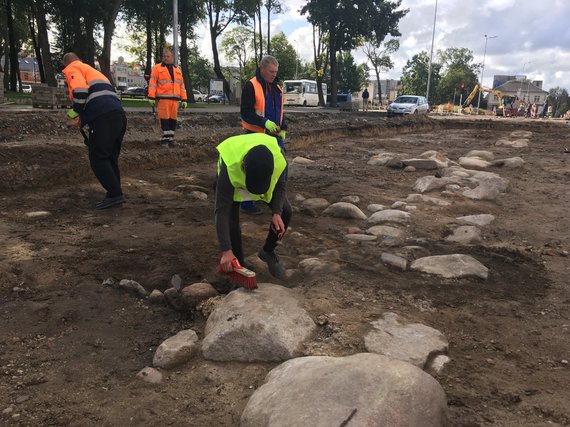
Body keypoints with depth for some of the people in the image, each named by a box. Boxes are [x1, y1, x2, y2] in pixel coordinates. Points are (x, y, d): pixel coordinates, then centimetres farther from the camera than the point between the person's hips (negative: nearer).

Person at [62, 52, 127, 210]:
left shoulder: (72, 69, 10)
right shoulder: (93, 71, 35)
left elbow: (80, 90, -11)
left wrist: (76, 113, 3)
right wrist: (82, 119, 26)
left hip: (103, 118, -8)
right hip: (119, 115, 8)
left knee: (98, 159, -3)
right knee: (111, 158, 15)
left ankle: (115, 194, -9)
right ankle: (115, 195, 17)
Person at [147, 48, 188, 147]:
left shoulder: (177, 70, 18)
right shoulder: (157, 68, 5)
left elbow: (181, 85, 18)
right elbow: (152, 83, -2)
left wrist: (184, 100, 11)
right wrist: (152, 97, -10)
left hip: (174, 99, 4)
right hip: (162, 98, -4)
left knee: (173, 119, 5)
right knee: (164, 119, -6)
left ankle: (170, 138, 13)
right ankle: (165, 138, -1)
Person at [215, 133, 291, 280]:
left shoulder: (279, 160, -39)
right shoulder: (229, 168, -46)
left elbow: (281, 186, -15)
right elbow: (222, 211, -44)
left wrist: (276, 213, -30)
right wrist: (226, 251, -47)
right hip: (233, 177, -2)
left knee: (286, 211, -9)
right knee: (231, 220, -20)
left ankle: (268, 251, 14)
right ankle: (240, 264, 3)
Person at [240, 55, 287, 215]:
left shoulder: (276, 88, 13)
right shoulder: (251, 86, -10)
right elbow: (245, 112, -16)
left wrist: (282, 129, 9)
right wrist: (264, 122, -27)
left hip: (274, 135, 7)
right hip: (255, 135, -7)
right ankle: (247, 204, 9)